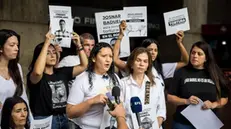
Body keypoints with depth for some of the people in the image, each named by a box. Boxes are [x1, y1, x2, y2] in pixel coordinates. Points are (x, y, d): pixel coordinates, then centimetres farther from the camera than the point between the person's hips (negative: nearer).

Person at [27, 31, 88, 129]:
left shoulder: (62, 72, 7)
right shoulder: (34, 76, -8)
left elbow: (83, 66, 5)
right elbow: (38, 72, -32)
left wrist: (78, 45, -7)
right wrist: (46, 43, -28)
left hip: (64, 118, 5)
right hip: (44, 121, -5)